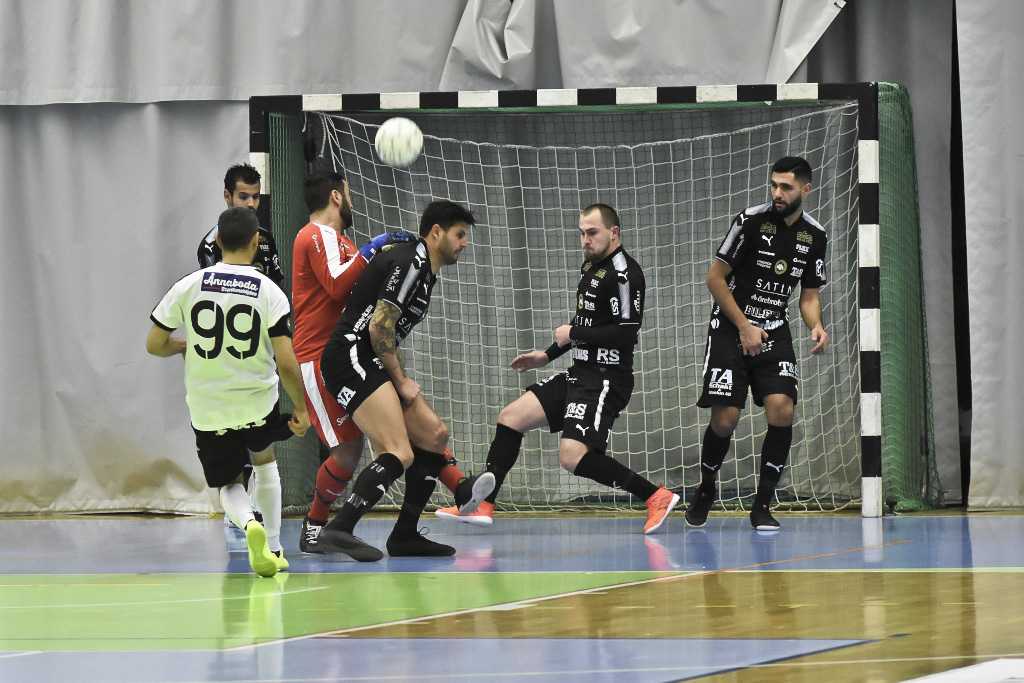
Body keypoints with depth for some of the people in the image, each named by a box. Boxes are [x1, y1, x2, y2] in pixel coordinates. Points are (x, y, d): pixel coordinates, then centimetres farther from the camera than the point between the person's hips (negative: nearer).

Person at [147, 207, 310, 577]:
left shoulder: (188, 286, -8)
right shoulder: (269, 292, -12)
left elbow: (154, 345, -2)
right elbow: (287, 364, -16)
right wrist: (301, 408, 0)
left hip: (208, 409, 0)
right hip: (257, 402, 0)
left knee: (228, 485, 20)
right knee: (264, 461, 31)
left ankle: (248, 521, -14)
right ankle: (273, 547, 28)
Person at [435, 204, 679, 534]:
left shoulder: (624, 274, -16)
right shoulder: (590, 264, 15)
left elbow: (627, 333, -23)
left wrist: (572, 333, -13)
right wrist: (548, 355, 25)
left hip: (606, 379, -10)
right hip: (580, 373, 10)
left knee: (572, 455, -22)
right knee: (510, 417, 8)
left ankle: (655, 495, -14)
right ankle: (483, 505, 12)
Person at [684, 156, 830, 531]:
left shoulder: (815, 236, 3)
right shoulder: (752, 220, -11)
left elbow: (809, 295, 13)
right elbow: (715, 277, -7)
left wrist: (816, 327, -8)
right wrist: (744, 327, -12)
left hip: (774, 333, 3)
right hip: (729, 330, -3)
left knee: (782, 409, -17)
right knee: (725, 419, -10)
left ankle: (762, 506, -6)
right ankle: (706, 489, 19)